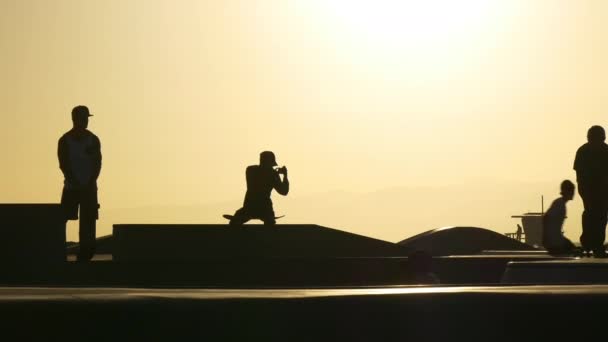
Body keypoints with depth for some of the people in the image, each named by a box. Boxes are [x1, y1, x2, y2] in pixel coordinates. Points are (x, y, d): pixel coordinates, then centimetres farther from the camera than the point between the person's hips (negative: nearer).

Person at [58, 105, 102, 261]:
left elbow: (97, 163, 1)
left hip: (89, 187, 1)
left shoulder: (93, 140, 3)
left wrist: (90, 182, -11)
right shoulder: (65, 140, -2)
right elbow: (63, 164, -5)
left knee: (88, 222, -2)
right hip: (71, 187, -1)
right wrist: (75, 182, -14)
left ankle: (85, 254, 1)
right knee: (62, 219, -6)